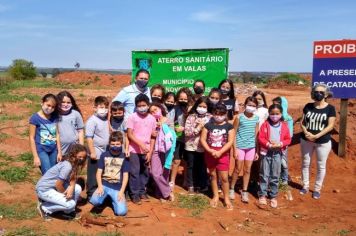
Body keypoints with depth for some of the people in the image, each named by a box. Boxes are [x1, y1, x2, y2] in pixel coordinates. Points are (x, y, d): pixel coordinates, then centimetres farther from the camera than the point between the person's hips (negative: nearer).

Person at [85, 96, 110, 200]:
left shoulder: (106, 119, 8)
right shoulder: (92, 120, -13)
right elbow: (89, 137, -16)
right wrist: (92, 152, -17)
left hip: (105, 153, 7)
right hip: (96, 153, -7)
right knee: (93, 176, 4)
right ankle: (91, 195, 16)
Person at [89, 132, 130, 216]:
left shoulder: (124, 157, 2)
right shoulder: (104, 155, 5)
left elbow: (125, 176, 0)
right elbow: (99, 172, 5)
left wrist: (121, 191, -10)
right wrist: (100, 186, -10)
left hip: (117, 188, -1)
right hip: (104, 185, 1)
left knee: (121, 211, -18)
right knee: (94, 201, -29)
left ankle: (113, 200, 14)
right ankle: (105, 197, 7)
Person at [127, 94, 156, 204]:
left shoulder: (152, 118, 3)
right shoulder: (132, 117, -7)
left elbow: (152, 137, 5)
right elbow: (129, 134, -10)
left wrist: (150, 152, 0)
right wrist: (141, 144, -19)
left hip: (146, 150, 3)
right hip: (134, 150, -3)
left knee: (144, 172, 11)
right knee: (134, 172, 0)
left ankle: (142, 191, 26)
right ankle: (134, 194, 11)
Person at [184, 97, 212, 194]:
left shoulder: (210, 117, 1)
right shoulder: (191, 117, -5)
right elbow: (186, 131, -13)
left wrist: (204, 127, -16)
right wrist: (198, 128, -17)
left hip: (203, 147, 1)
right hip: (191, 146, 0)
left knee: (202, 167, 11)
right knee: (191, 166, 11)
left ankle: (201, 185, 26)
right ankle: (191, 186, 25)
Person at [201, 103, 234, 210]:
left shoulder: (229, 126, -2)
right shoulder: (208, 125, 1)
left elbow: (230, 141, -10)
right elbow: (202, 139, -3)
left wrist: (220, 152, -19)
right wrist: (211, 151, -16)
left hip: (223, 155, -2)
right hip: (210, 154, 2)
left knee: (224, 177, -1)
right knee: (213, 175, 13)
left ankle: (226, 198, 16)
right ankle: (215, 196, 28)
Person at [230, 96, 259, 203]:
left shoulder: (256, 119, 3)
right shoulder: (239, 117, -8)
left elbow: (256, 135, 7)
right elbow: (234, 133, -5)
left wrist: (257, 151, 7)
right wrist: (235, 148, -9)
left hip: (251, 147, 3)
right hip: (240, 147, -3)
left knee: (247, 170, 9)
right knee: (238, 169, 4)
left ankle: (244, 192, 21)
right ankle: (232, 189, 23)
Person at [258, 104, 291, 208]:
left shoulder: (284, 126, 1)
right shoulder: (265, 124, -4)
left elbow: (288, 139, 3)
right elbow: (260, 138, -7)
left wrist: (280, 144, -15)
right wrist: (269, 144, -20)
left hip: (277, 153, 1)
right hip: (266, 152, -1)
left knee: (275, 176, 8)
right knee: (264, 175, 5)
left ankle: (273, 196, 20)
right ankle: (262, 195, 15)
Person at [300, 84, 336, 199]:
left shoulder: (330, 108, -8)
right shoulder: (308, 106, 1)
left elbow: (330, 126, -13)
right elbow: (302, 122, 4)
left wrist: (316, 136, -21)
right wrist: (306, 132, -16)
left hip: (323, 142, -3)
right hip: (306, 140, 3)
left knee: (321, 166, 8)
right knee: (305, 163, 13)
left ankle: (317, 189, 23)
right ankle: (305, 186, 30)